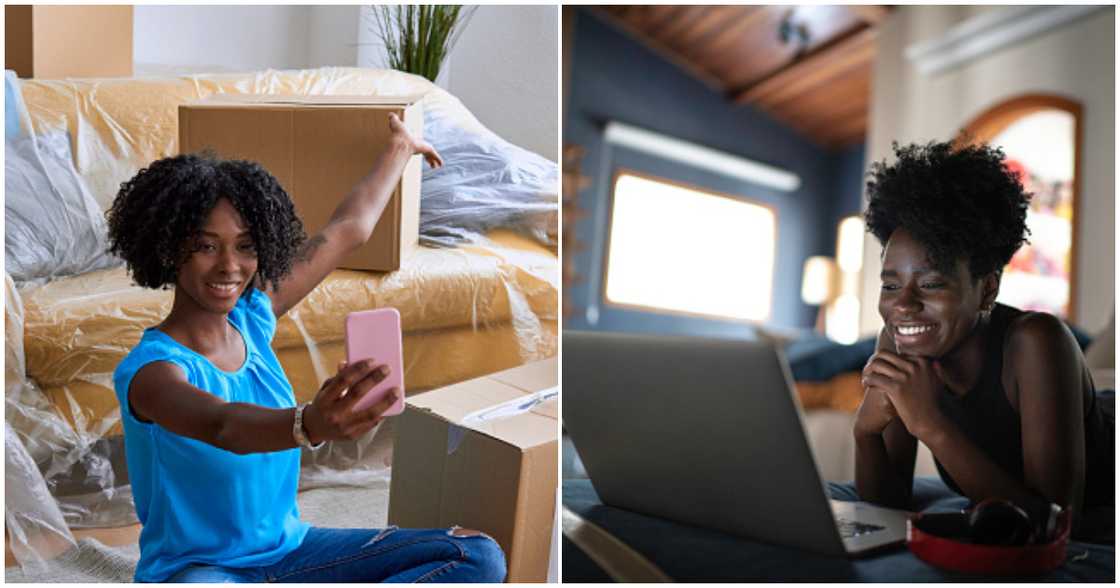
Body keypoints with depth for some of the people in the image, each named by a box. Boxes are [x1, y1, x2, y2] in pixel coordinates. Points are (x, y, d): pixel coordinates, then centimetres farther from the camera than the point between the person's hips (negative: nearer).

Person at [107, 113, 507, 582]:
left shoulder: (253, 318, 0)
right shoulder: (149, 369, -17)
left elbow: (349, 229, 13)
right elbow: (222, 426, -41)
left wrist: (400, 148, 25)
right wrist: (309, 424, -62)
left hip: (287, 550, 7)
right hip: (196, 567, -6)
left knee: (478, 556, -7)